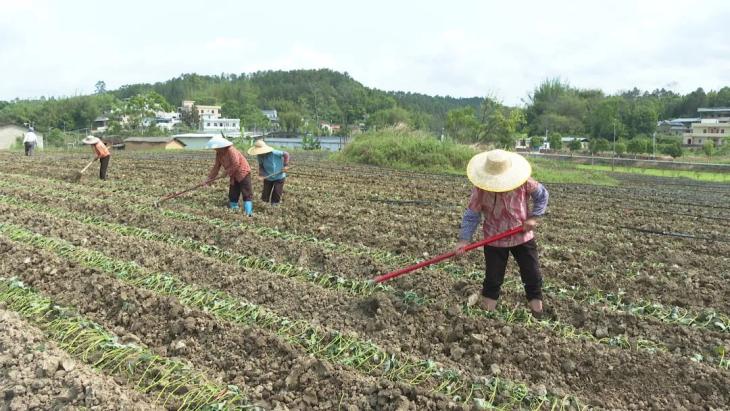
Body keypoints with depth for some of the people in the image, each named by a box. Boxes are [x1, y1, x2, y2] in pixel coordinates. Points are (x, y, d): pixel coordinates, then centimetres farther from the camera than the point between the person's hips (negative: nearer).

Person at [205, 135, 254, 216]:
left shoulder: (231, 150, -24)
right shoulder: (219, 154, 2)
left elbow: (236, 164, -27)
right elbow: (216, 167, 6)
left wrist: (227, 172, -17)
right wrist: (209, 178, 3)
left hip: (243, 173, -9)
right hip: (234, 175, 9)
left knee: (247, 193, -11)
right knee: (233, 193, 11)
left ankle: (249, 212, -14)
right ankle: (233, 209, 22)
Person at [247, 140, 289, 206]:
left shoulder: (274, 153, -27)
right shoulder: (259, 157, -12)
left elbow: (286, 154, -17)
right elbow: (261, 166, 0)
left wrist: (285, 165, -19)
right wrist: (261, 175, -17)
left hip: (279, 177, -4)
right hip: (268, 178, 4)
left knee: (276, 195, -2)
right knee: (265, 196, 8)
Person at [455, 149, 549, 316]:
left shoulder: (523, 182, -20)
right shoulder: (480, 189, -21)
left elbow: (542, 195, -2)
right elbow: (471, 215, -17)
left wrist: (534, 217, -11)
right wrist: (464, 239, -25)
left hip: (522, 236, 1)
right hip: (494, 240, -1)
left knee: (531, 272, 12)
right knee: (493, 275, 8)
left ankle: (535, 299, 35)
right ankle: (489, 299, 31)